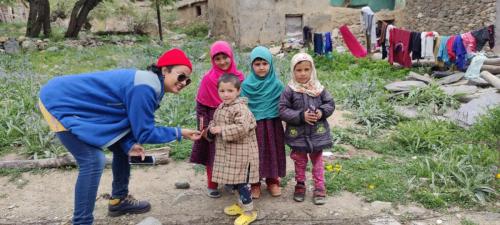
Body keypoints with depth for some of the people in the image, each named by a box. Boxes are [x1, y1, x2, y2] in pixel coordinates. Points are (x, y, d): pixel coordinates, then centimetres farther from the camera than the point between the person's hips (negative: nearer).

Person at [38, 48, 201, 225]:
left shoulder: (149, 84, 3)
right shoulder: (145, 88, -28)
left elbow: (122, 119, 5)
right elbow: (144, 132, -21)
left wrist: (130, 145, -11)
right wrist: (179, 133, -13)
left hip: (77, 102, 10)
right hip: (60, 103, -10)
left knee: (122, 148, 13)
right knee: (93, 161, -18)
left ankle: (119, 200, 28)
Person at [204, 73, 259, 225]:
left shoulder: (240, 109, -20)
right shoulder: (221, 108, 10)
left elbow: (242, 128, -31)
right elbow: (214, 122, 22)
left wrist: (221, 130, -27)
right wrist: (211, 130, -2)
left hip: (241, 152, -9)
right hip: (228, 152, 9)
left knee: (241, 181, -3)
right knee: (233, 180, 19)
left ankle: (249, 211, 11)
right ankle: (241, 204, 37)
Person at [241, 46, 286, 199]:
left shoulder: (277, 84, -4)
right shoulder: (246, 85, -5)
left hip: (273, 125, 1)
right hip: (253, 126, -1)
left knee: (272, 152, 11)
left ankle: (273, 181, 29)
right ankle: (255, 183, 22)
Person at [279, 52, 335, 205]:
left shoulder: (318, 88, -4)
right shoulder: (289, 90, -12)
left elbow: (330, 103, 3)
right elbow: (283, 110, -14)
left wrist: (322, 112, -17)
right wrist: (301, 116, -23)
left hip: (317, 133, 1)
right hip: (298, 134, -1)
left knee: (317, 161, 14)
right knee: (300, 162, 16)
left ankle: (319, 188, 27)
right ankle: (300, 186, 34)